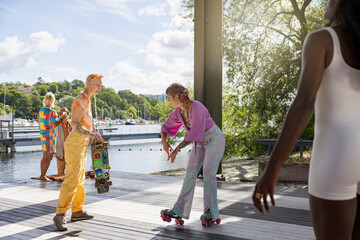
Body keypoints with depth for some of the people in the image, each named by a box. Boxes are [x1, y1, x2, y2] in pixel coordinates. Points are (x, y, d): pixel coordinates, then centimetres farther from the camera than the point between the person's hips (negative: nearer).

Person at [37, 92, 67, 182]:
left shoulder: (41, 110, 7)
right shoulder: (52, 112, -17)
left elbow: (39, 122, 18)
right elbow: (54, 125, -20)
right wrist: (62, 118, -8)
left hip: (42, 134, 9)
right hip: (49, 136, -9)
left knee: (45, 156, 15)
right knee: (49, 156, -5)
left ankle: (42, 174, 20)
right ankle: (43, 175, -4)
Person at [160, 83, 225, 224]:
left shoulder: (197, 108, -30)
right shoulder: (178, 112, -4)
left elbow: (194, 133, -34)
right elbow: (166, 127, 9)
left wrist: (177, 148, -33)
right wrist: (164, 142, -9)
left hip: (215, 140, -7)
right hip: (202, 141, 7)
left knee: (208, 174, -16)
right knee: (190, 173, 1)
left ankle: (211, 212, -4)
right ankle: (180, 210, 5)